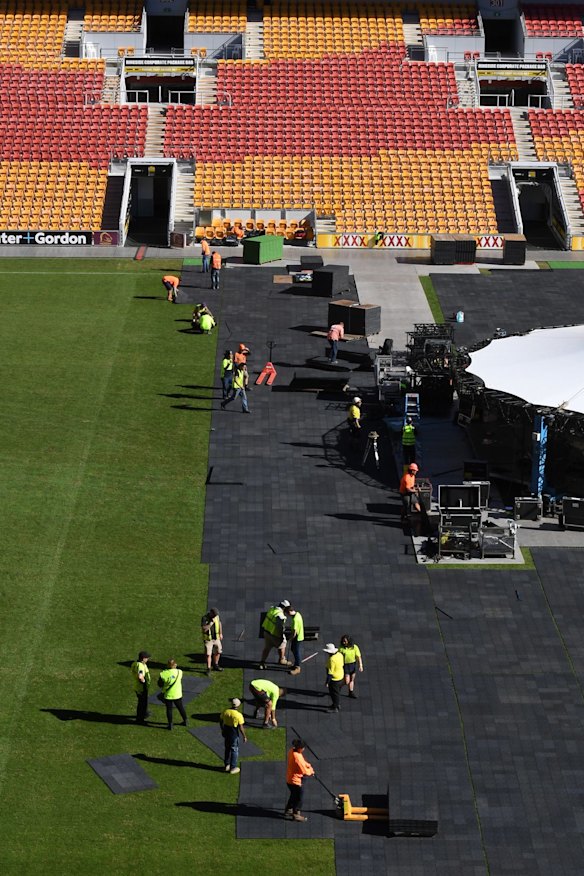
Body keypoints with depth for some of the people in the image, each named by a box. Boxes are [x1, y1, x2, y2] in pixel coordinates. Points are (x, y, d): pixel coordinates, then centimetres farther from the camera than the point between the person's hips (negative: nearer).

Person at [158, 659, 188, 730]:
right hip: (177, 694, 2)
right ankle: (185, 721, 34)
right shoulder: (179, 672, -12)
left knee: (169, 709, 12)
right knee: (180, 707, 20)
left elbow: (160, 684, -8)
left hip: (168, 695, -2)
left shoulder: (164, 674, -19)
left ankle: (170, 724, 15)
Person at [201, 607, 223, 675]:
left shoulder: (217, 616, -5)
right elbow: (204, 629, -27)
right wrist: (211, 623, -31)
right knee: (208, 654, -6)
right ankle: (208, 669, 3)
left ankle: (215, 666, 30)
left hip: (216, 638, 5)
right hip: (208, 639, -5)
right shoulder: (204, 618, -20)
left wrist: (221, 633, 16)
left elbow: (219, 623, 14)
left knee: (218, 652, 12)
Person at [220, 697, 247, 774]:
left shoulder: (225, 711, -8)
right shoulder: (238, 715, -24)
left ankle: (227, 765, 35)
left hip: (226, 732, 5)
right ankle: (233, 768, 18)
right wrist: (244, 736, -6)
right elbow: (241, 728, -20)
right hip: (234, 733, -5)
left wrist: (222, 729, 23)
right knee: (234, 750, 10)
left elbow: (221, 720, 6)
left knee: (227, 749, 23)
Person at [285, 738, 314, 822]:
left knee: (293, 795, 28)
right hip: (296, 780, -9)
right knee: (299, 798, 8)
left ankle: (289, 810, 43)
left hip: (290, 779, 9)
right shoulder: (296, 756, -31)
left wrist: (309, 766, -2)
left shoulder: (292, 751, -2)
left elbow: (302, 762, 12)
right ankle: (296, 814, 20)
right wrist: (311, 771, -6)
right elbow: (303, 770, -25)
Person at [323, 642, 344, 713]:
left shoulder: (332, 659, -31)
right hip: (341, 677, 9)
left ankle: (336, 707, 23)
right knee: (337, 692, 25)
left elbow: (330, 672, -26)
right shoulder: (339, 654, -5)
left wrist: (327, 682, -17)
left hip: (334, 679, -9)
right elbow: (342, 664, 10)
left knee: (334, 693, 9)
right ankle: (337, 704, 41)